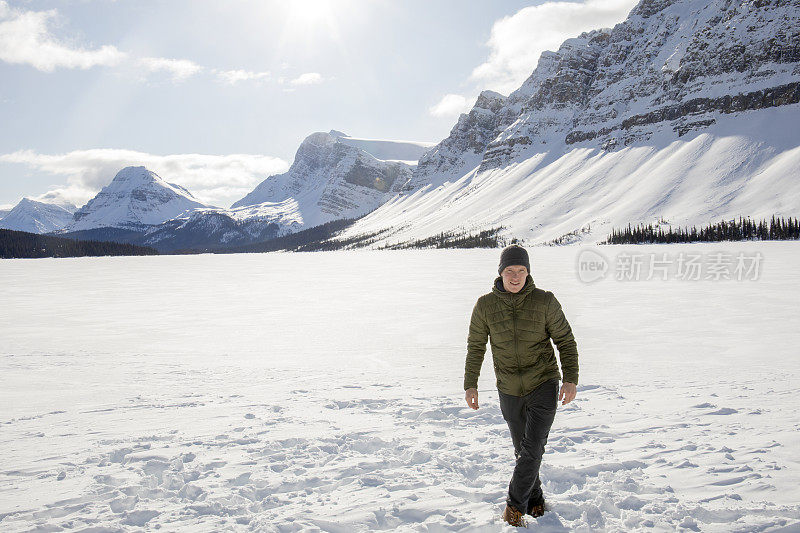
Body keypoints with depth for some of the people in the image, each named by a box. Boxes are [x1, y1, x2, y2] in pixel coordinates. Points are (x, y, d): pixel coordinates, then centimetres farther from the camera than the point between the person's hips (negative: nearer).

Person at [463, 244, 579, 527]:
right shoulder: (485, 305, -5)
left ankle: (515, 504, 7)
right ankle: (535, 500, 34)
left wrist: (571, 379, -8)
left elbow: (565, 340, -1)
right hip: (509, 391, 2)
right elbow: (475, 346, 5)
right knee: (523, 450, 14)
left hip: (543, 385, -2)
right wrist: (470, 385, 3)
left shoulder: (544, 301, -8)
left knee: (533, 447, -10)